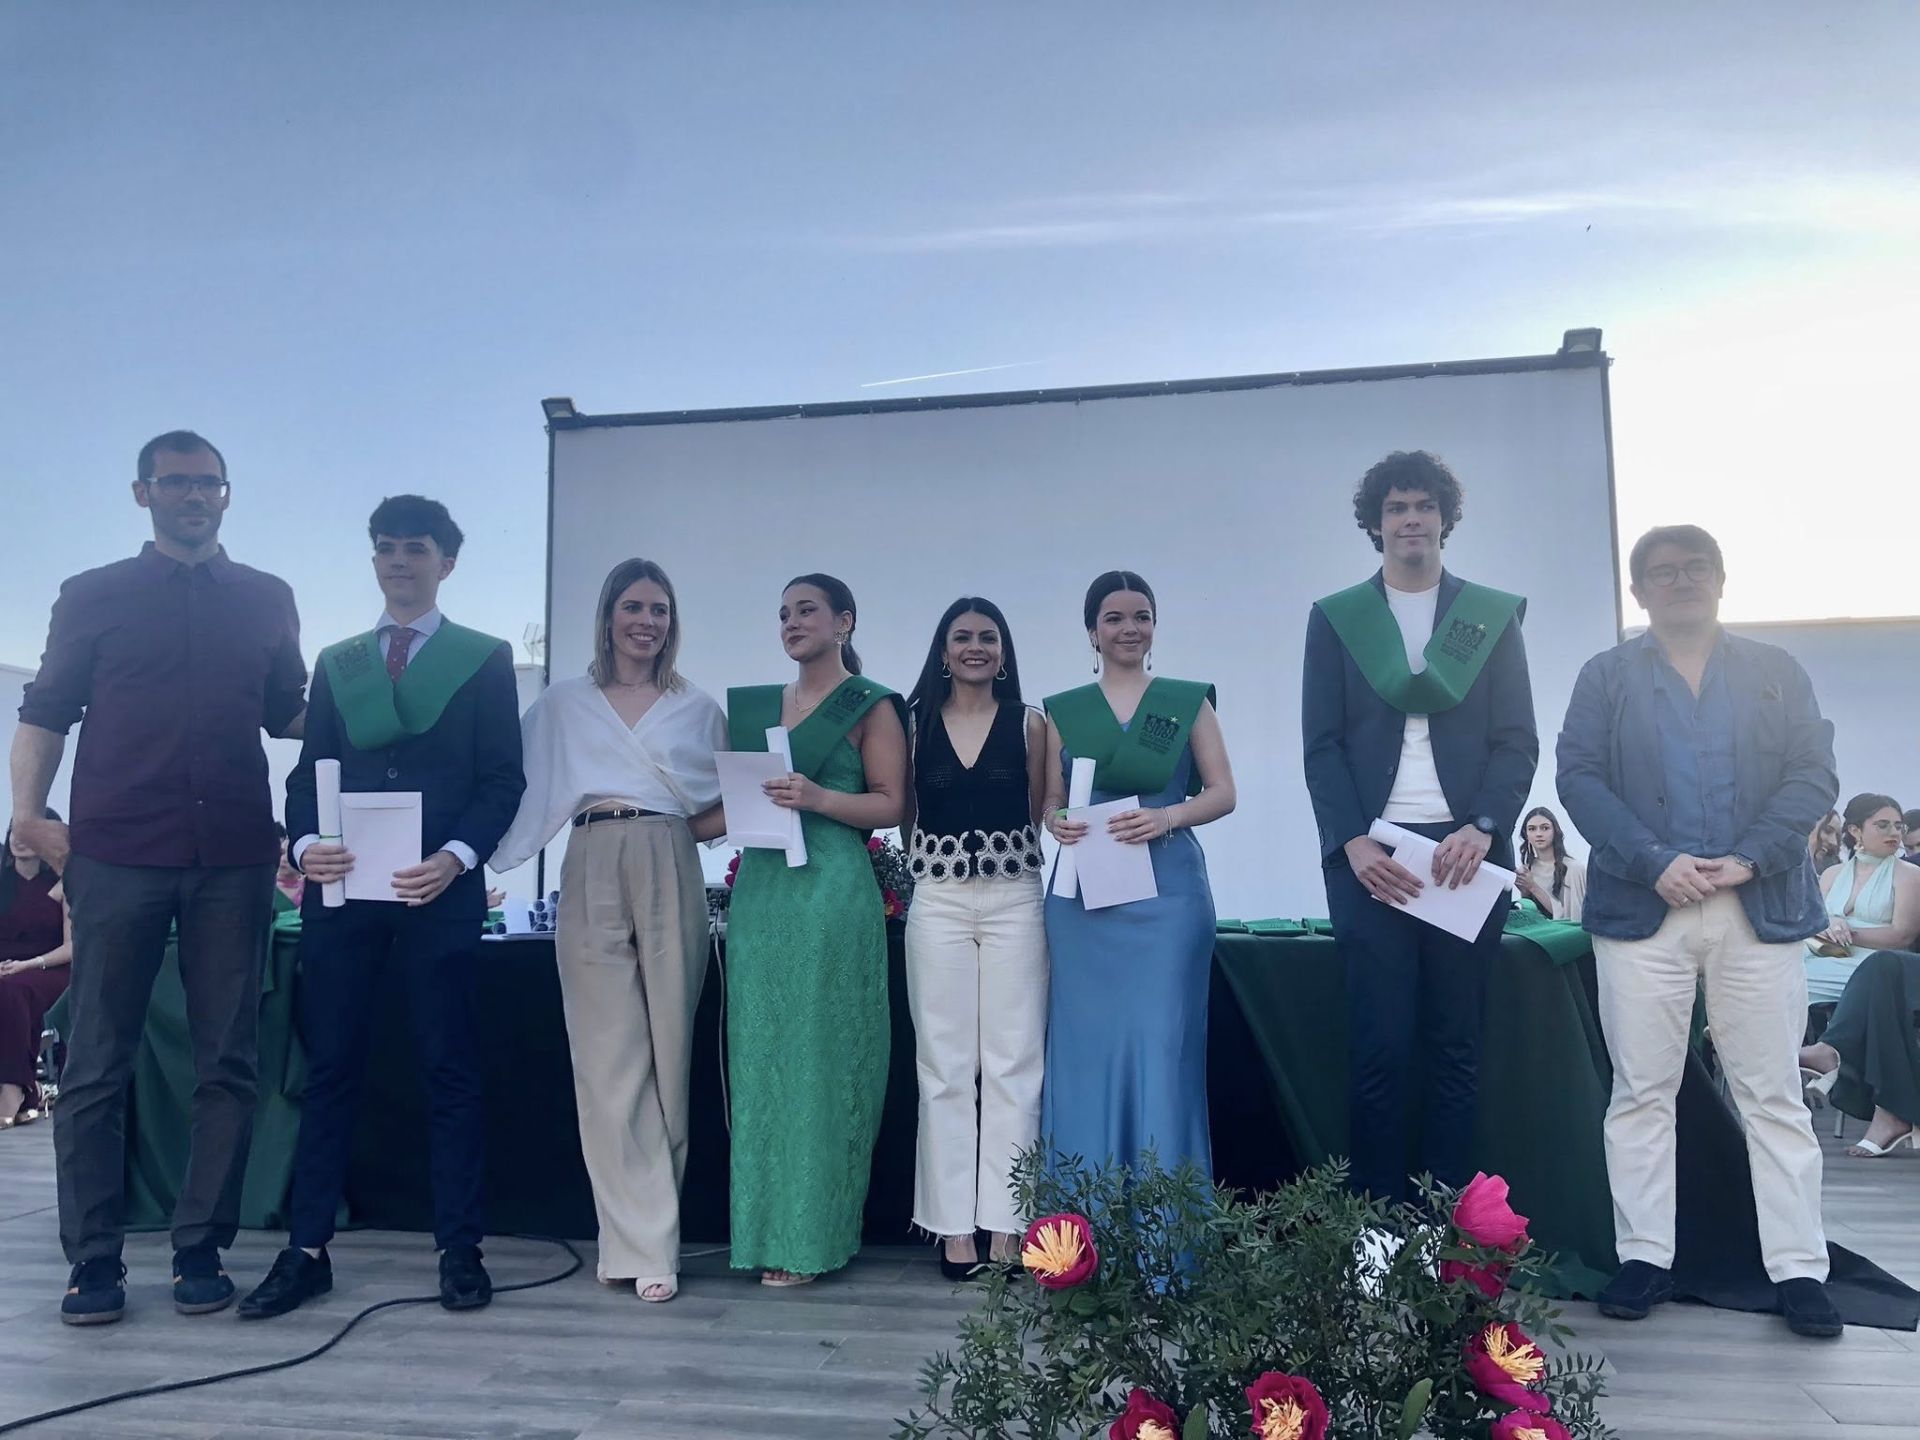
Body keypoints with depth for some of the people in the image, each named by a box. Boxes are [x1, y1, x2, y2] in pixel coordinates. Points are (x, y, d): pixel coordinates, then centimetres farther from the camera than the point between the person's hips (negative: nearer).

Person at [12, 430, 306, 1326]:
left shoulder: (266, 601, 14)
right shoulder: (94, 597, 11)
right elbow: (45, 712, 9)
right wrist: (30, 813, -4)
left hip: (232, 860, 1)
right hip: (117, 857, -1)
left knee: (227, 1060, 3)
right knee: (96, 1065, 1)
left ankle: (201, 1252, 12)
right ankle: (93, 1261, 10)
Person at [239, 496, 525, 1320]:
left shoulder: (485, 659, 6)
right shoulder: (336, 662, 17)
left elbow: (503, 778, 0)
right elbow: (308, 773, 12)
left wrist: (455, 857, -15)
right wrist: (307, 843, -8)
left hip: (438, 891, -3)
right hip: (341, 890, 3)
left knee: (450, 1070, 3)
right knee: (329, 1068, 6)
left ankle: (459, 1251, 10)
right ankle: (307, 1251, 14)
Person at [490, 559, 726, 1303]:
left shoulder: (698, 708, 15)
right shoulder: (563, 703, 13)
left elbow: (722, 810, 17)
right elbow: (523, 792, 9)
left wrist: (672, 828, 0)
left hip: (670, 877, 1)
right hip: (592, 875, -1)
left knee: (667, 1055, 1)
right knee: (611, 1062, -5)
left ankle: (638, 1235, 12)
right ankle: (647, 1246, -1)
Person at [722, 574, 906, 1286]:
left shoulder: (871, 706, 1)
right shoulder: (756, 704, 18)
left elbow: (891, 804, -5)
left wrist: (819, 798, -18)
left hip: (831, 889, -6)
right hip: (760, 887, 6)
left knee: (818, 1055, -2)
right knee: (761, 1052, 6)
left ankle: (810, 1238, 7)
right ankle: (766, 1228, 15)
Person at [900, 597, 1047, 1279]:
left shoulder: (1029, 723, 6)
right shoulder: (916, 723, 8)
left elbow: (1041, 814, 8)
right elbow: (904, 814, 11)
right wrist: (921, 867, 1)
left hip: (1014, 901, -1)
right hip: (938, 902, 1)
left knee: (1013, 1064, 1)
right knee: (945, 1067, 3)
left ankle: (1004, 1223, 8)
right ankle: (954, 1225, 10)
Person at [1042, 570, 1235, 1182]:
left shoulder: (1189, 701, 7)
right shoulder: (1062, 711, 11)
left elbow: (1222, 793, 4)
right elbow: (1050, 800, 12)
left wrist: (1167, 816, -14)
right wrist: (1058, 823, -11)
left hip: (1169, 888, -1)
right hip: (1083, 893, 2)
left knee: (1160, 1038, -3)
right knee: (1085, 1041, 2)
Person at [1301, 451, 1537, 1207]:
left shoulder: (1495, 614, 11)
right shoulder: (1334, 618, 9)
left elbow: (1517, 740, 5)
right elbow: (1322, 746, 3)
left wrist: (1482, 830, -11)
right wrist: (1354, 843, -10)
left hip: (1466, 850, 1)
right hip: (1369, 854, -1)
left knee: (1456, 1045, 5)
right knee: (1380, 1046, -2)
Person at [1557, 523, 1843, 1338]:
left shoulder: (1776, 672, 13)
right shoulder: (1606, 677, 10)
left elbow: (1814, 774, 3)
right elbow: (1579, 780, -1)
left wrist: (1750, 858, -12)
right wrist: (1656, 863, -14)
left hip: (1760, 907, 1)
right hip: (1641, 908, 0)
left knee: (1773, 1093, 4)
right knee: (1641, 1092, 3)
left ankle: (1798, 1269, 10)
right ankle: (1644, 1259, 11)